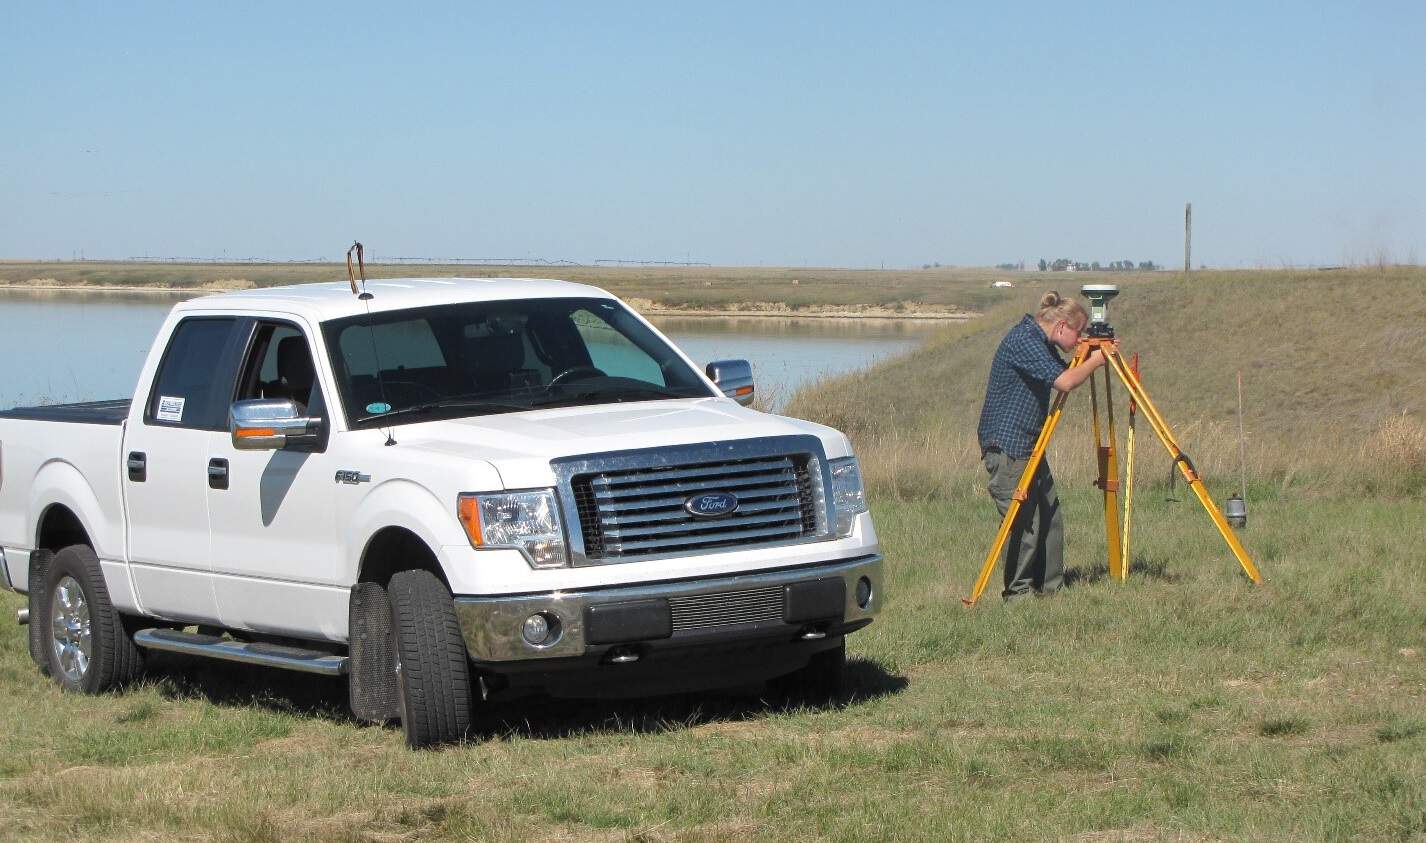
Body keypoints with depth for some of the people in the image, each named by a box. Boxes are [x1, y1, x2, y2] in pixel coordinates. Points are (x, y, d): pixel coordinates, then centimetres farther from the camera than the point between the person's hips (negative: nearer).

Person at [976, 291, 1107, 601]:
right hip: (1007, 446, -10)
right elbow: (1064, 381, -26)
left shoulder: (1040, 342, 13)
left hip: (1029, 446, 10)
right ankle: (1018, 592, 0)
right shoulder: (1023, 340, -18)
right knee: (1024, 521, -8)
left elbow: (1065, 375, 23)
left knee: (1050, 516, 10)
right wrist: (1095, 361, -11)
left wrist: (1088, 358, 8)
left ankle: (1049, 586, 17)